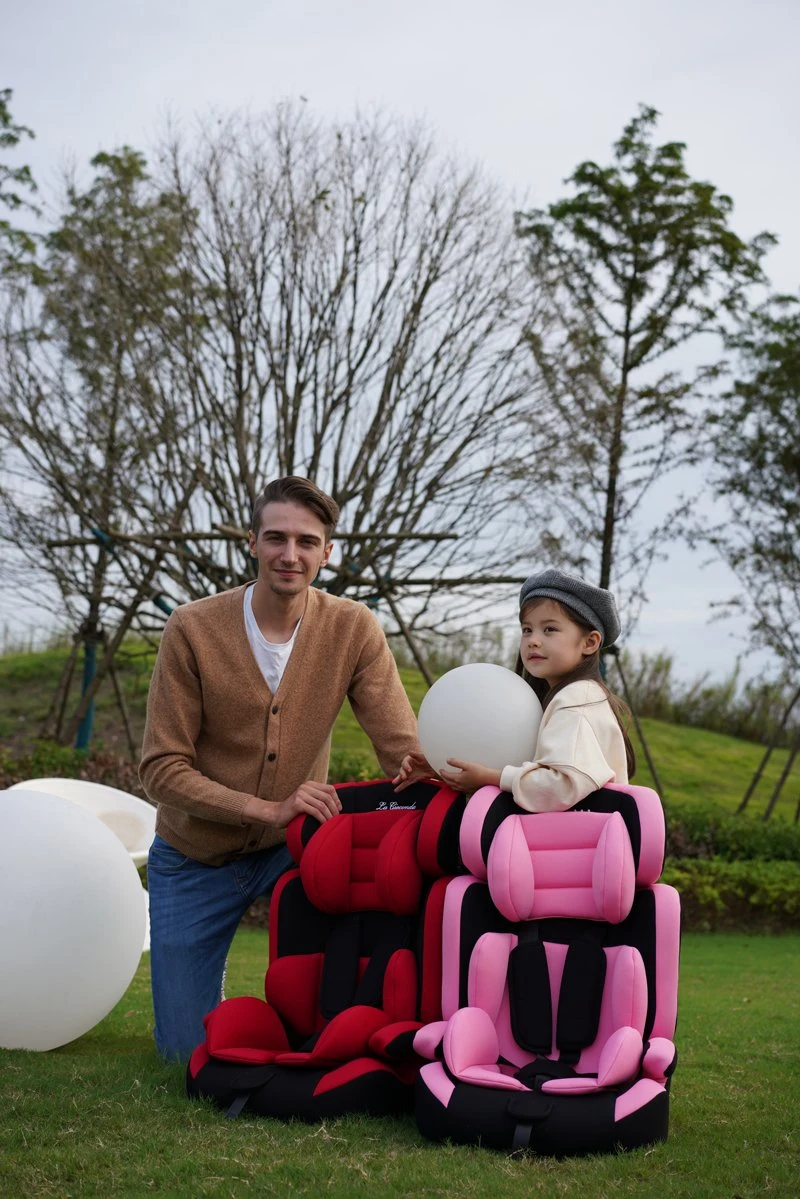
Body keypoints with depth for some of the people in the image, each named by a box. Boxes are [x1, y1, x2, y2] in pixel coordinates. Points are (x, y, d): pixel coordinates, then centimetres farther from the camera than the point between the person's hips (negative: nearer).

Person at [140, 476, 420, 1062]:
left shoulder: (354, 629, -15)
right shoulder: (193, 629, -18)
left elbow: (405, 753, -17)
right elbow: (162, 770, -18)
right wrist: (270, 808, -30)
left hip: (291, 845, 1)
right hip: (196, 858, -1)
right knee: (188, 1050, 2)